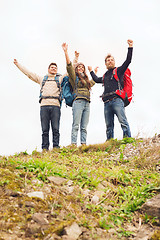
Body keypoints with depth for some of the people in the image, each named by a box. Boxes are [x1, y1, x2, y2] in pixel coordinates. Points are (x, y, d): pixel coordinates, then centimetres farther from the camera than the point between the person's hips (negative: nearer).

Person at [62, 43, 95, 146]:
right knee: (76, 125, -12)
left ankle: (84, 144, -3)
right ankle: (73, 144, -16)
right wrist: (66, 52, -13)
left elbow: (93, 82, 49)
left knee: (84, 127, 0)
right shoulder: (74, 77, 9)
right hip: (78, 102, -6)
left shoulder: (86, 79, 27)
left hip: (87, 103, 6)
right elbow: (69, 66, -5)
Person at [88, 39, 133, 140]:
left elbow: (128, 60, 5)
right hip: (107, 103, 5)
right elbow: (97, 80, 47)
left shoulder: (119, 71, 14)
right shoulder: (104, 76, 28)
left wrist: (130, 47, 1)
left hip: (117, 100, -5)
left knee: (123, 122, -16)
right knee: (109, 126, 3)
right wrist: (91, 71, 54)